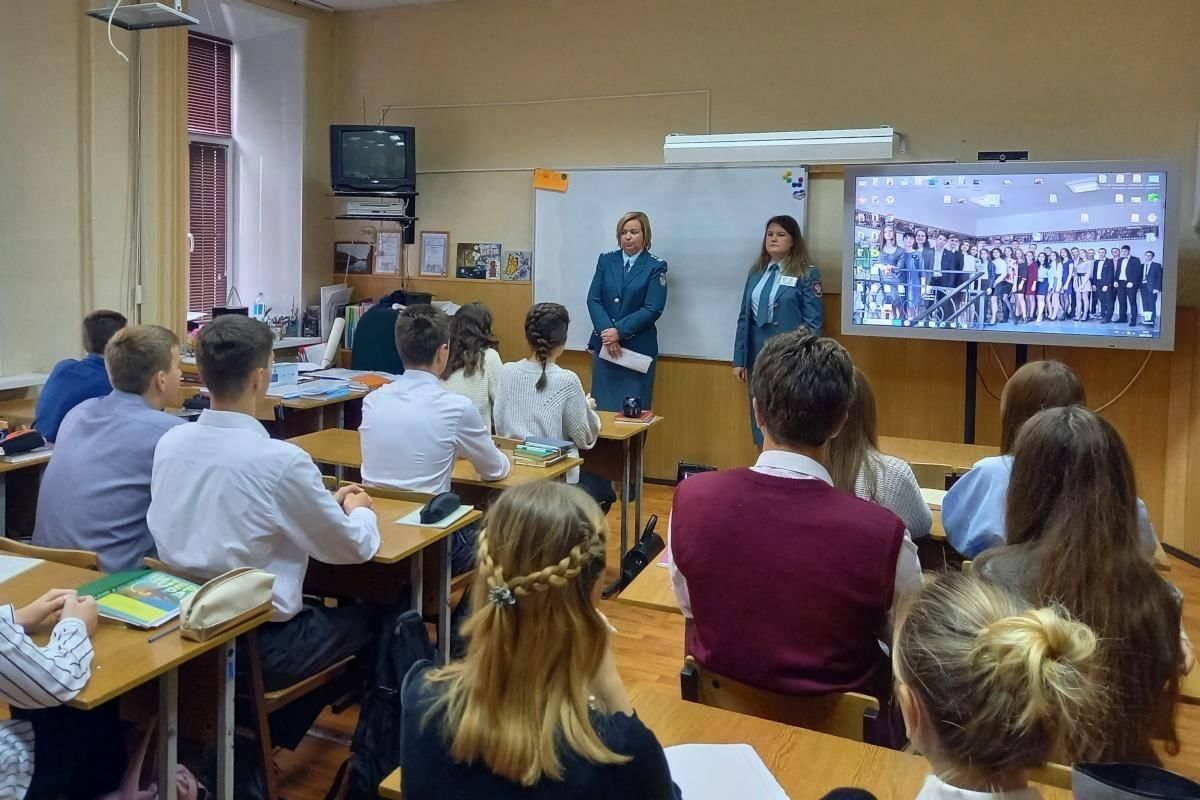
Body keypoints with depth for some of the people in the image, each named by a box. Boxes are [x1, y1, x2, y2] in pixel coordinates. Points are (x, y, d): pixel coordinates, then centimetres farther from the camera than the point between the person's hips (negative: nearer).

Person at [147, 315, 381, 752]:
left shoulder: (169, 442, -4)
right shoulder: (280, 459, -22)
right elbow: (354, 548, -10)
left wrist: (322, 502, 17)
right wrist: (358, 510, 12)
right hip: (258, 643, -6)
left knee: (317, 605, 29)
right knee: (364, 618, 19)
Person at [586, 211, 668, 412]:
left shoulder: (656, 266, -2)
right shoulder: (606, 260, 8)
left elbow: (652, 310, -9)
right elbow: (593, 300, 3)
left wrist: (619, 331, -15)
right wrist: (606, 332, -11)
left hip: (638, 348, -3)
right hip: (604, 345, 3)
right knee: (602, 408, 5)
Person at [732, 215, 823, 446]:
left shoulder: (807, 274, -4)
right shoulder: (756, 272, 11)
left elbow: (813, 322, -8)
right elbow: (744, 318, 12)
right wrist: (739, 360, 8)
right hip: (757, 354, 5)